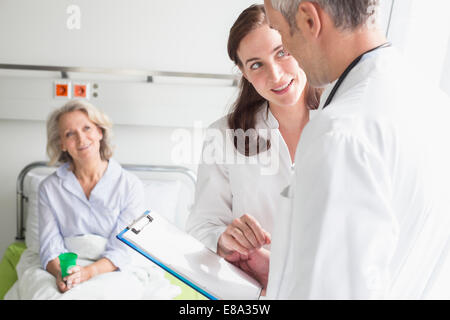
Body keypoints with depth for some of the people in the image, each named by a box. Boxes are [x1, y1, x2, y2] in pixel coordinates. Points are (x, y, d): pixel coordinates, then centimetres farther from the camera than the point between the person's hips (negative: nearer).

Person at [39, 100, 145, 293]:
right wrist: (60, 273, -20)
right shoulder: (49, 188, 6)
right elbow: (50, 246, 2)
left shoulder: (130, 186, -1)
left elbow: (121, 249, -5)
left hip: (112, 274, -1)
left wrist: (87, 272, -22)